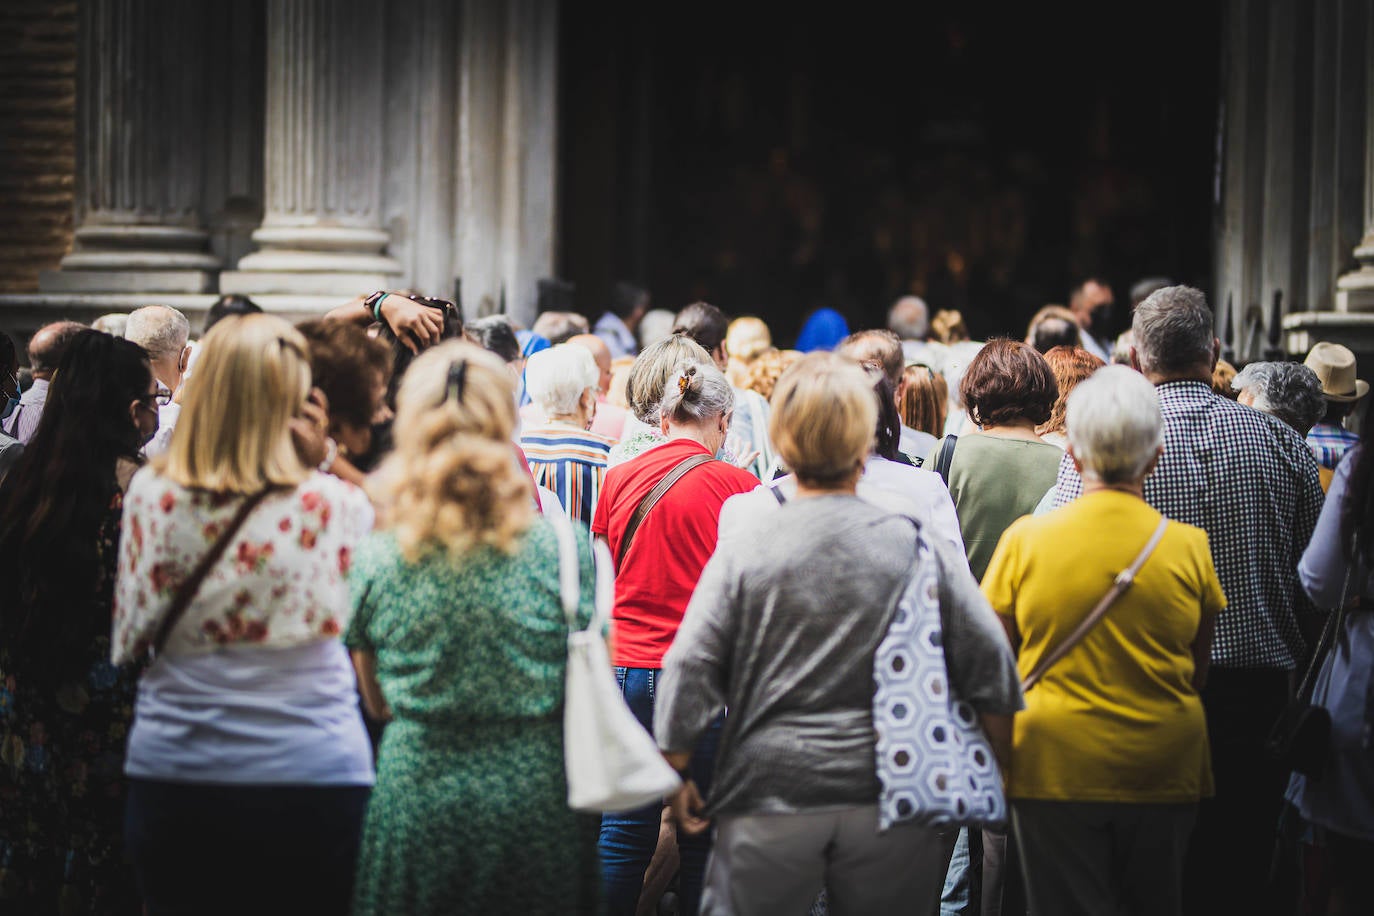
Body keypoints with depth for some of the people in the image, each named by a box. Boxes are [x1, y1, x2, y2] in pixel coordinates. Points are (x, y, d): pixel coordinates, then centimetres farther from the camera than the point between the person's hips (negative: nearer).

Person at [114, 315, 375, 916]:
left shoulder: (151, 495, -5)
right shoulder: (336, 505, -11)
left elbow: (127, 642, 1)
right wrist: (317, 466, 0)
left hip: (172, 773, 2)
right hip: (313, 775, -2)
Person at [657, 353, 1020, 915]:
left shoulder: (745, 547, -6)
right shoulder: (920, 547, -3)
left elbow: (689, 669, -5)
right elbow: (988, 662, 1)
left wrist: (677, 776, 7)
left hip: (771, 791, -1)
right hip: (890, 800, 1)